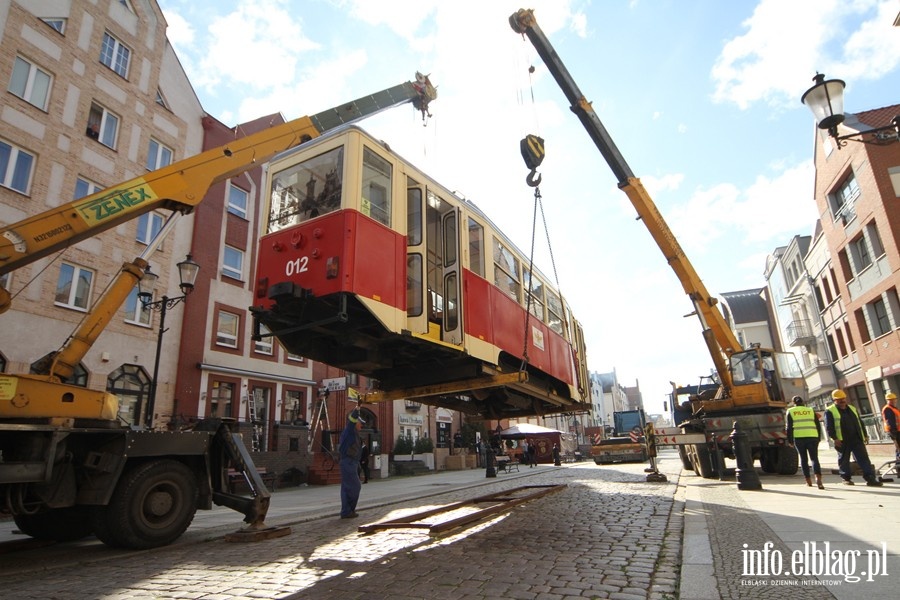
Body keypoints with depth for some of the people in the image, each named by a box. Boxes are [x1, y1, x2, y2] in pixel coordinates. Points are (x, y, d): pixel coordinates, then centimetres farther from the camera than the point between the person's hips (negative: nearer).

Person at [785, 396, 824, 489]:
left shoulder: (790, 411, 10)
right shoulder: (811, 410, 15)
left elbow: (788, 427, 5)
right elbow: (818, 425, 12)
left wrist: (790, 441, 10)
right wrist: (818, 439, 19)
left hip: (798, 437, -1)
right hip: (812, 437, 1)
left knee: (803, 459, 12)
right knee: (814, 458, 0)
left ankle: (808, 481, 16)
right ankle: (818, 479, -21)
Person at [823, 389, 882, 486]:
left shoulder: (852, 409, 18)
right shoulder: (830, 411, -3)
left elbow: (860, 423, 22)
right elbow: (829, 427, -9)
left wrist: (865, 435, 15)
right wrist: (834, 438, -18)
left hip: (857, 439, 5)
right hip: (842, 441, -5)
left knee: (864, 458, -2)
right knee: (844, 460, 4)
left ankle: (870, 478, -2)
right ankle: (846, 478, 15)